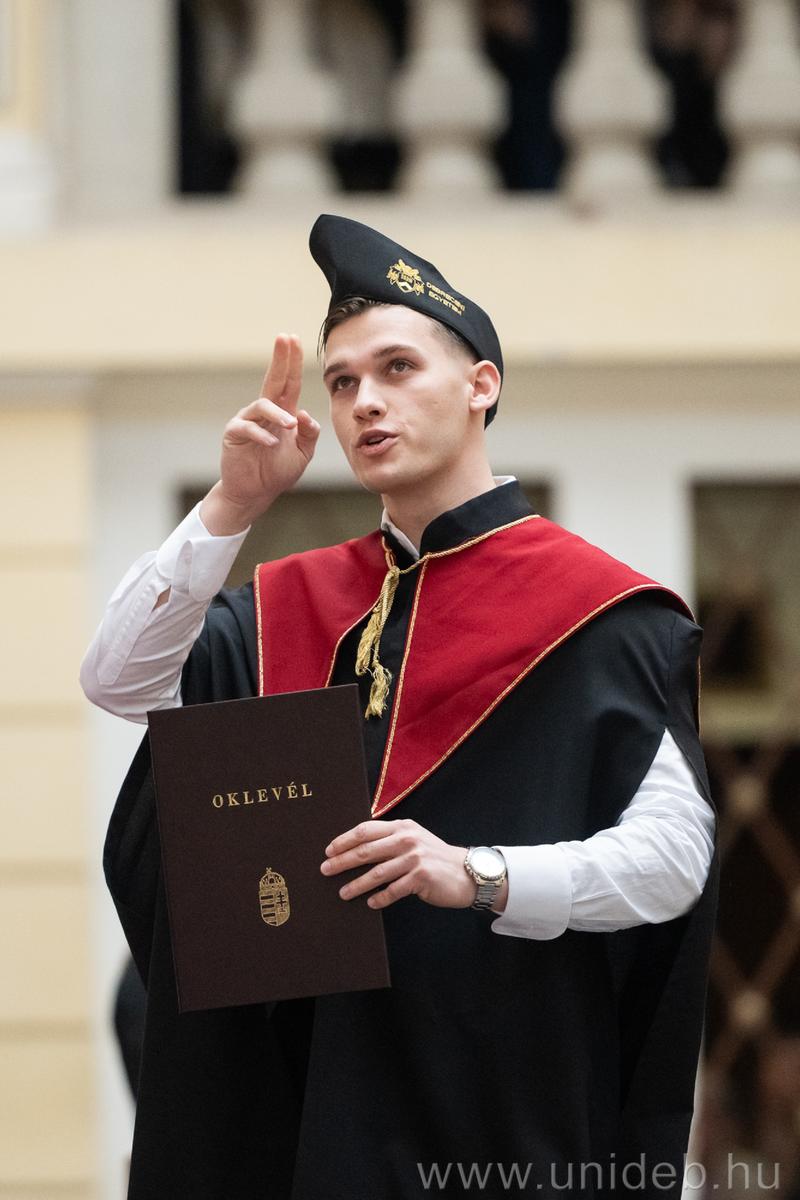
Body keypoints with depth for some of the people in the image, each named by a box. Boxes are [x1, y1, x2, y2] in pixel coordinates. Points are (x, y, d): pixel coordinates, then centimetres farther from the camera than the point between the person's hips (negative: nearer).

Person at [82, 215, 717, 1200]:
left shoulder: (591, 610, -4)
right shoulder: (300, 604, 13)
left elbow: (675, 853, -10)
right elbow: (118, 681, 0)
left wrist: (479, 876, -24)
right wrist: (233, 507, -8)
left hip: (503, 1090, -4)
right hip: (302, 1074, 4)